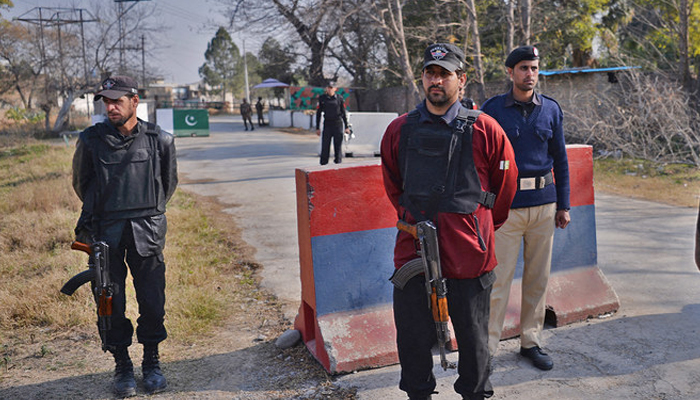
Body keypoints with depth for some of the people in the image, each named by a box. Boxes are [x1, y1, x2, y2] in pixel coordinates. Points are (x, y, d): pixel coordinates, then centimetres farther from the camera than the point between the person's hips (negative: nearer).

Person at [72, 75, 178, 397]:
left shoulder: (159, 140, 0)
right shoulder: (91, 140, -1)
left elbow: (168, 182, 15)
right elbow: (81, 183, 15)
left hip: (147, 231, 0)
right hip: (106, 233, 0)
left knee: (152, 301, 5)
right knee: (111, 303, 6)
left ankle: (151, 362, 24)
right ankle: (122, 366, 23)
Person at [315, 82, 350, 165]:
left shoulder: (339, 98, 1)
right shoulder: (322, 98, 2)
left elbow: (343, 113, 6)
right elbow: (318, 113, 5)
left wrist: (346, 127, 4)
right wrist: (317, 128, 2)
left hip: (338, 124, 0)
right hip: (327, 125, 0)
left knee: (338, 146, 2)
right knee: (325, 146, -1)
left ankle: (338, 162, 11)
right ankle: (323, 164, 5)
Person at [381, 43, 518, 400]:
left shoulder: (484, 129, -3)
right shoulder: (400, 129, 4)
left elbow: (505, 182, 9)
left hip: (468, 252, -2)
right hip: (413, 248, 2)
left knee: (473, 336, 13)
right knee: (413, 337, 12)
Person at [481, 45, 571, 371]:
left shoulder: (551, 109, 9)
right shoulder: (493, 109, -1)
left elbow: (560, 159, 12)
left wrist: (563, 205, 9)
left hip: (544, 204, 4)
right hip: (505, 206, -4)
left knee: (538, 277, 10)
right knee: (499, 279, -4)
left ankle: (531, 341, 25)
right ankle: (487, 347, 7)